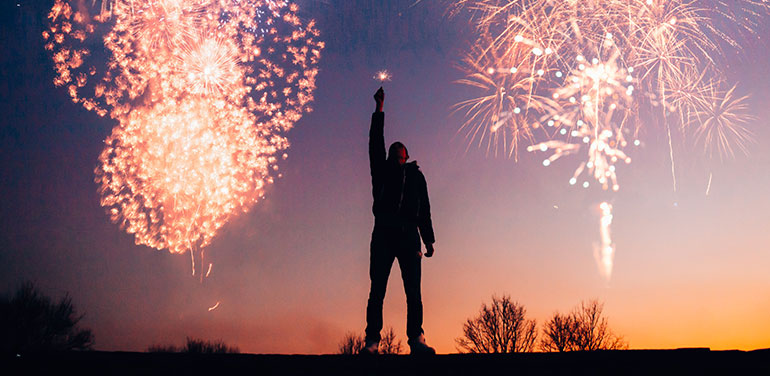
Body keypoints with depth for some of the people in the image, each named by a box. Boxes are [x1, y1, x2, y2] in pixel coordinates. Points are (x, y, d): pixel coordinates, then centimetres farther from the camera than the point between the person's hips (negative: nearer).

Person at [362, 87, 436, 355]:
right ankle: (372, 341, -10)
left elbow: (424, 210, 20)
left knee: (413, 290, -9)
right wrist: (379, 109, 11)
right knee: (377, 290, -7)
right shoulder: (382, 171, 21)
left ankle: (416, 339, -14)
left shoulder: (416, 175, 24)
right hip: (383, 233, -1)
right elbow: (376, 142, 12)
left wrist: (428, 240, 11)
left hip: (408, 235, 1)